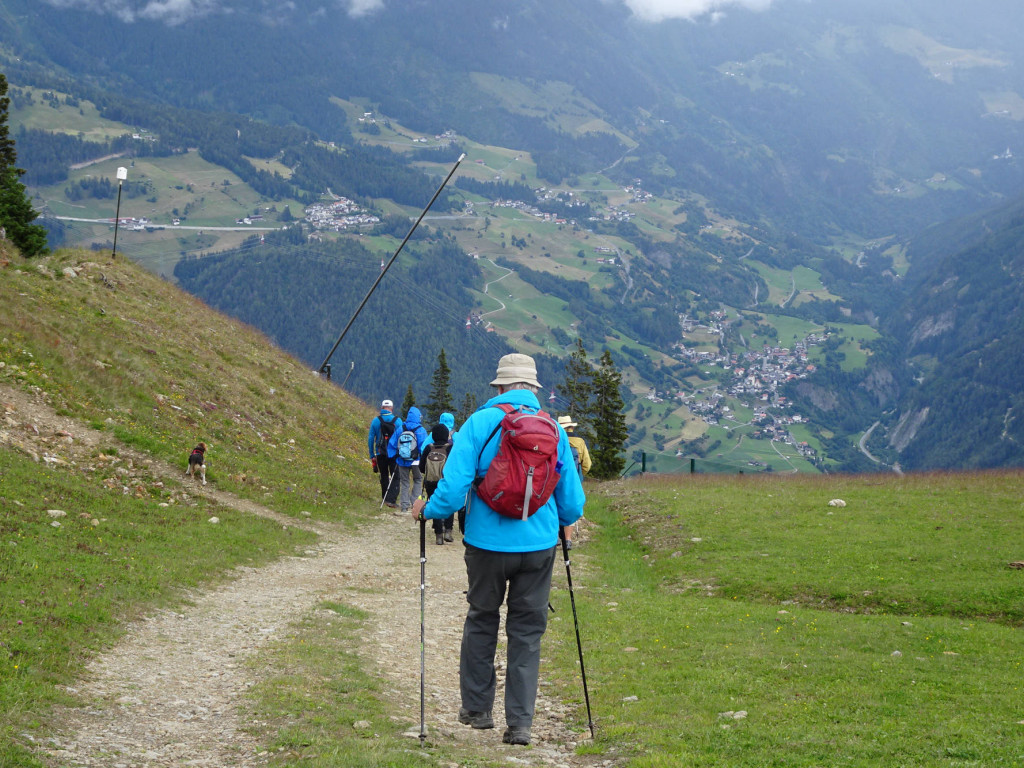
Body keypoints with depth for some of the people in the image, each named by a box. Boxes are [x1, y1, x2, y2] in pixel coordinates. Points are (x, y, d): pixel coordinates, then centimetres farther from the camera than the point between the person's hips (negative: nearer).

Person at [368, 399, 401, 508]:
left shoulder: (376, 420, 1)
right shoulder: (397, 420, -3)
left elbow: (370, 438, 3)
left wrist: (372, 455, 9)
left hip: (380, 453, 2)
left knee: (384, 476, 17)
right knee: (395, 477, 0)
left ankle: (385, 498, 23)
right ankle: (391, 499, -14)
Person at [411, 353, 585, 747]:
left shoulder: (479, 423, -8)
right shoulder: (554, 429, 1)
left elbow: (454, 486, -14)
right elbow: (572, 503, 6)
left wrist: (427, 510, 4)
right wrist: (564, 519, 28)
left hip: (488, 544, -1)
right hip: (538, 545, 2)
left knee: (481, 621, 17)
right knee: (527, 631, 9)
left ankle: (476, 708, 26)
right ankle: (520, 722, 7)